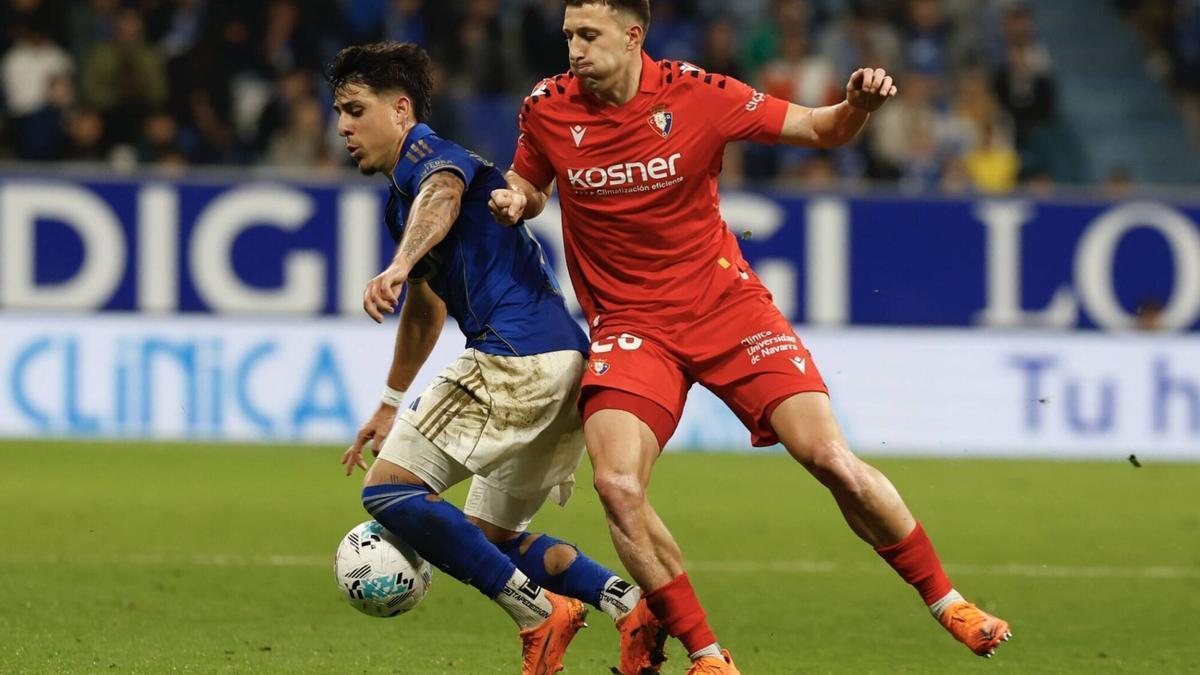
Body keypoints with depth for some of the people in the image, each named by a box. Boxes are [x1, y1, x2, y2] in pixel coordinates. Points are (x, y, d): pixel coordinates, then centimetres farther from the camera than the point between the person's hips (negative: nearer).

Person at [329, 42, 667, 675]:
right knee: (492, 536, 18)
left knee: (388, 491, -9)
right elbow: (425, 307, 43)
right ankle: (631, 603, 0)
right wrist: (390, 404, 49)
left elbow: (442, 196, -30)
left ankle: (538, 611, -14)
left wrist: (398, 267, -48)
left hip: (515, 354, -10)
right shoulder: (402, 197, 28)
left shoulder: (428, 153, -3)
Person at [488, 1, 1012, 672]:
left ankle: (947, 602, 10)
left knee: (833, 460, -10)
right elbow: (531, 186, 16)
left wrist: (858, 105, -22)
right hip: (629, 322, 1)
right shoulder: (548, 109, -5)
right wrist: (514, 201, -7)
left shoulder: (697, 94, -10)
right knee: (617, 484, -21)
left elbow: (820, 130, -1)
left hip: (726, 305, -1)